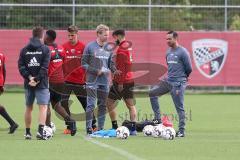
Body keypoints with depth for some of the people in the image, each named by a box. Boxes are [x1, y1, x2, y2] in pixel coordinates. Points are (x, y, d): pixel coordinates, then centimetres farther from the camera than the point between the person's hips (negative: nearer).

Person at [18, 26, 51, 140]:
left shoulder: (24, 50, 7)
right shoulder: (45, 49, -4)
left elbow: (21, 66, -2)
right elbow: (44, 67, -13)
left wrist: (29, 77, -8)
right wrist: (37, 79, -11)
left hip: (28, 83, 4)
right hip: (41, 84, -4)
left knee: (29, 108, 15)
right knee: (43, 107, -6)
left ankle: (27, 132, 19)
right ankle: (40, 130, -22)